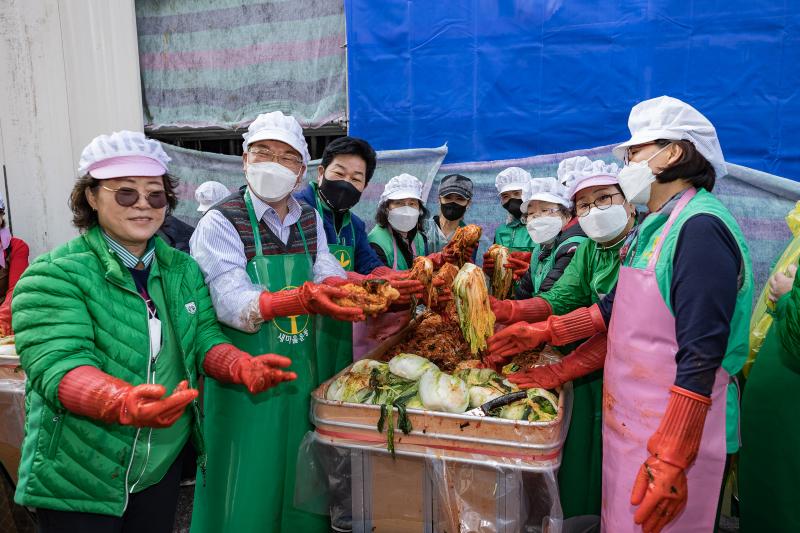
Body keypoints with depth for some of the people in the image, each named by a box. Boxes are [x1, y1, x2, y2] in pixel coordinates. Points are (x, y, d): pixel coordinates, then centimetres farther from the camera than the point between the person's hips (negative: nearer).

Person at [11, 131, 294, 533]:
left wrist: (243, 366, -23)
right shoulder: (54, 275, -14)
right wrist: (124, 403, -42)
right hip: (77, 480, -4)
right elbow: (57, 367, -24)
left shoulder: (184, 269, 2)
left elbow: (204, 340, -1)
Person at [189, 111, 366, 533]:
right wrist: (304, 298, -39)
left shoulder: (311, 221, 8)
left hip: (302, 372, 5)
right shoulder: (220, 224, -10)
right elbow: (231, 304, -23)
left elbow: (329, 278, -2)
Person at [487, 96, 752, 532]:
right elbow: (614, 311, 17)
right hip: (630, 420, 9)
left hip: (675, 431, -8)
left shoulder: (700, 227, -18)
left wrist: (671, 461, -22)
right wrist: (542, 333, 13)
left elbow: (701, 356, -22)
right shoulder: (653, 228, 11)